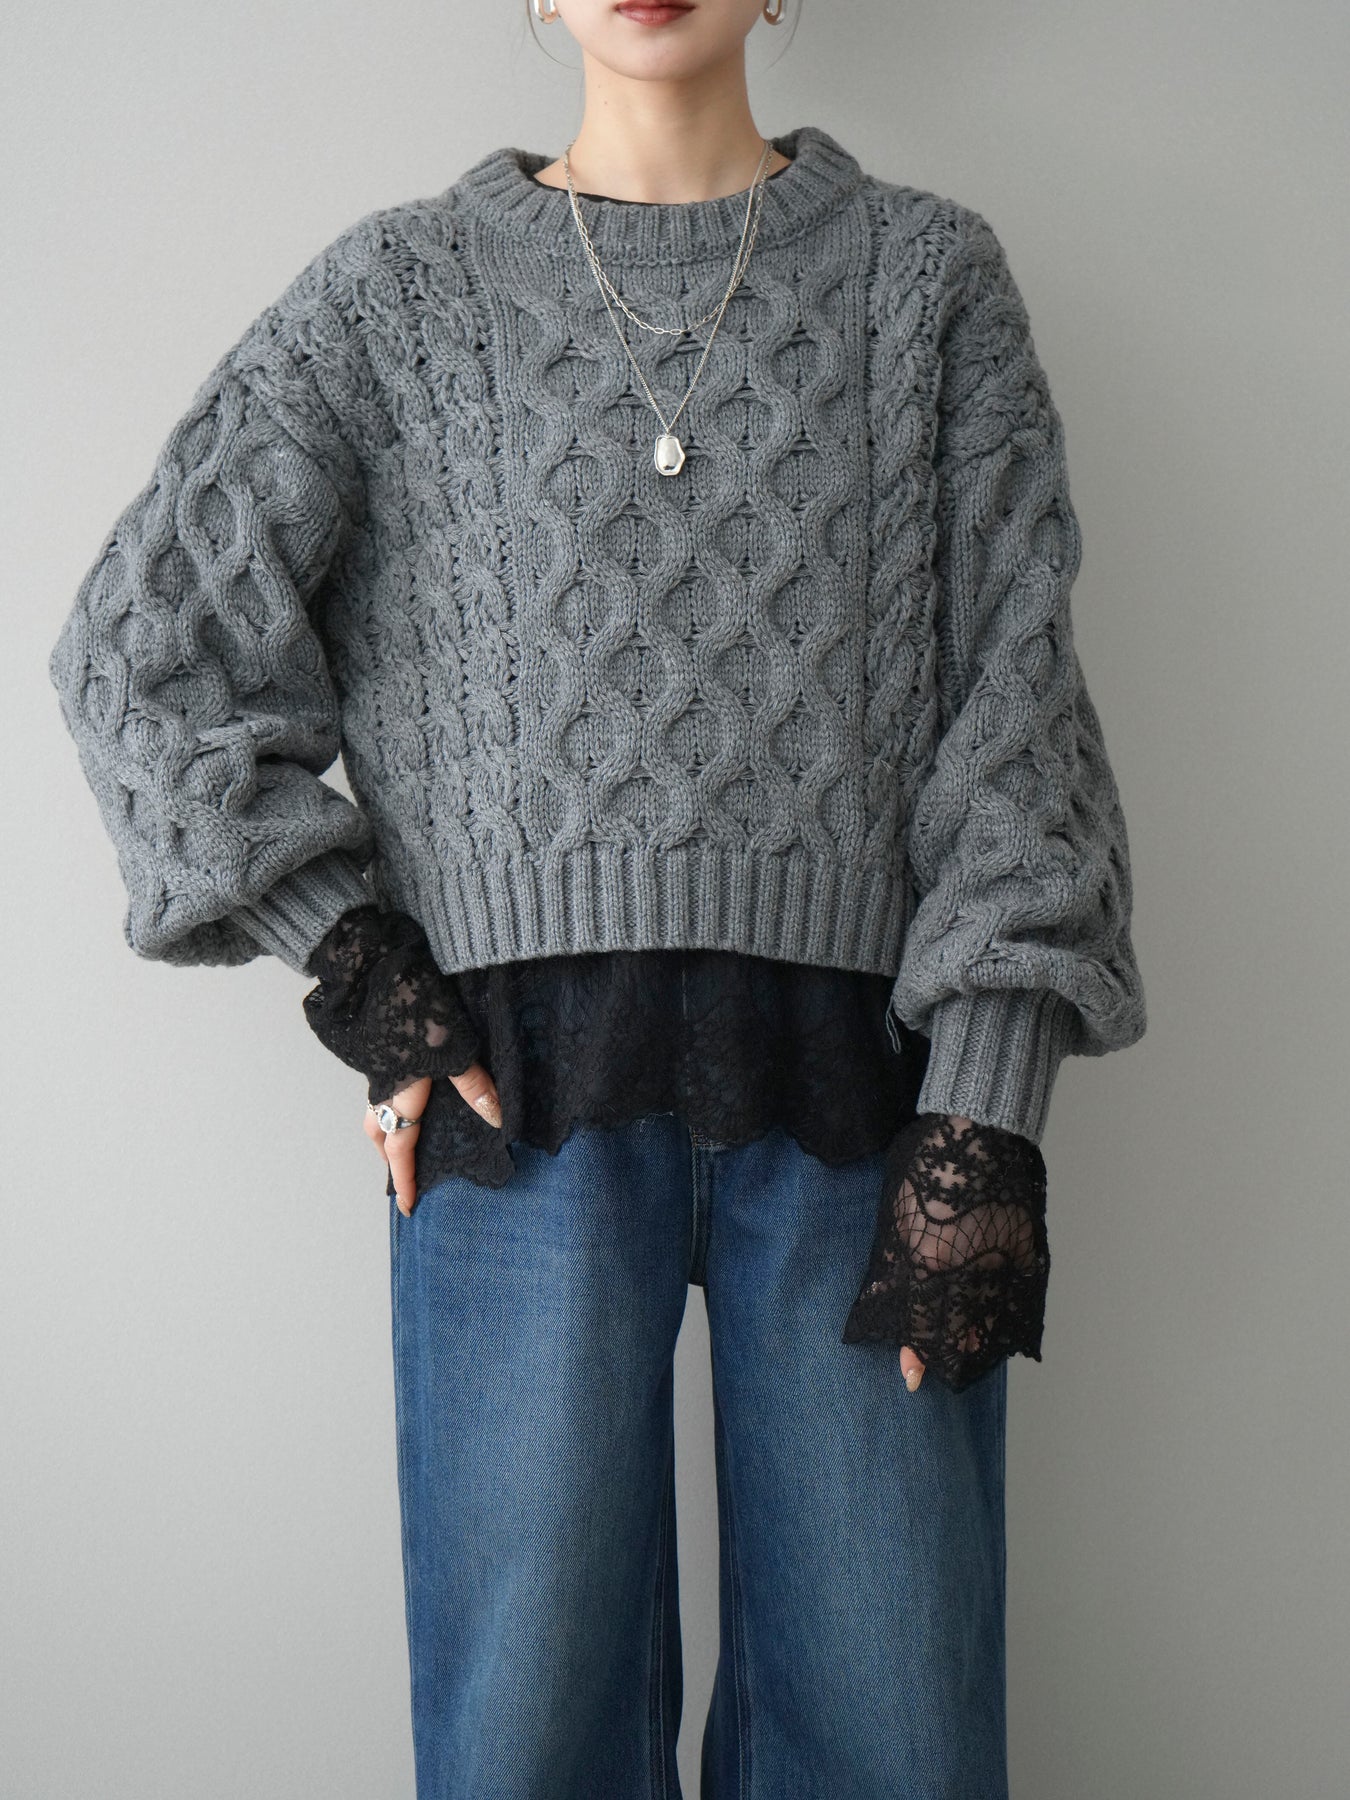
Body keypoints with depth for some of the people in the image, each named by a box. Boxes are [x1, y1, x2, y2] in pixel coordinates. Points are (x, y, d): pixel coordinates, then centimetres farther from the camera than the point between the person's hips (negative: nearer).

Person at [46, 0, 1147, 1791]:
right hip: (525, 1091, 0)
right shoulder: (406, 288, 10)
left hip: (860, 1082, 1)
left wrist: (983, 1131, -5)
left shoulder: (930, 273, 11)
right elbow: (138, 648, 7)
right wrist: (354, 969, -2)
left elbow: (1013, 704, 4)